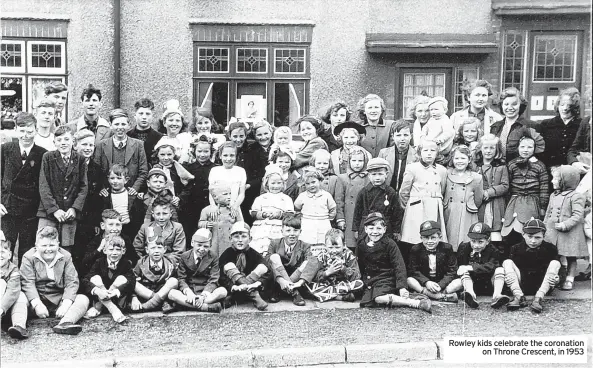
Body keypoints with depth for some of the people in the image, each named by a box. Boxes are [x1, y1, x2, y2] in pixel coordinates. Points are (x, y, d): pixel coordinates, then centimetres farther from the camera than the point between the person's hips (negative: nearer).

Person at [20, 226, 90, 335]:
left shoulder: (65, 257, 3)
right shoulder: (29, 257, 0)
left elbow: (72, 282, -4)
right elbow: (28, 283, -11)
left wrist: (66, 304, -22)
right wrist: (37, 304, -27)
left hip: (59, 300, 1)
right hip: (36, 299, -1)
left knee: (83, 299, -23)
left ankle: (64, 324, -49)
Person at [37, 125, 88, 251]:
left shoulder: (80, 159, 4)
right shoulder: (48, 157, 1)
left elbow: (83, 187, 3)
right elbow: (43, 186, -3)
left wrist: (75, 208, -9)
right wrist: (54, 209, -11)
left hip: (70, 213, 1)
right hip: (48, 212, -1)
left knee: (66, 249, 2)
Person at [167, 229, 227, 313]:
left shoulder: (213, 258, 4)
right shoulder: (184, 257, 6)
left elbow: (213, 280, -5)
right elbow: (181, 279, 0)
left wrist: (203, 295, -23)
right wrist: (188, 292, -21)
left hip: (206, 292, -1)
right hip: (189, 291, 1)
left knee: (223, 291, -30)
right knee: (171, 293, -29)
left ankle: (185, 304, -35)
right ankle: (208, 307, -38)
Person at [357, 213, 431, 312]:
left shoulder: (390, 244, -8)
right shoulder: (361, 243, 4)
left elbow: (399, 266, -11)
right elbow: (359, 265, 15)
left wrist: (402, 287, -21)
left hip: (385, 279, -5)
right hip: (367, 281, 5)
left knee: (380, 298, -33)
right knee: (366, 302, -20)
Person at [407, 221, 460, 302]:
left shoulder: (447, 248, -3)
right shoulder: (415, 249, -2)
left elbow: (451, 271, -7)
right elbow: (413, 270, -7)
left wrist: (440, 285, -23)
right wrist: (426, 282, -25)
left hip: (442, 282, 0)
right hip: (424, 283, 0)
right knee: (409, 280, -29)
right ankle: (443, 297, -37)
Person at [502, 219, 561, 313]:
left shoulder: (550, 249, -2)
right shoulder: (516, 248, 0)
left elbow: (560, 269, -3)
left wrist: (557, 277, -25)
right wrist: (508, 276, -26)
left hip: (543, 285, -1)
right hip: (521, 286, 1)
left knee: (555, 263, -21)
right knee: (507, 262, -15)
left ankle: (538, 299, -37)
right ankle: (519, 297, -34)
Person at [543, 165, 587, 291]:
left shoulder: (576, 196, -11)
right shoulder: (553, 196, 12)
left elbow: (578, 215, -17)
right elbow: (548, 213, 19)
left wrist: (565, 224, -25)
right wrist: (544, 227, 16)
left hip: (570, 233, -6)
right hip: (552, 232, 6)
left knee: (571, 258, 4)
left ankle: (569, 280, 12)